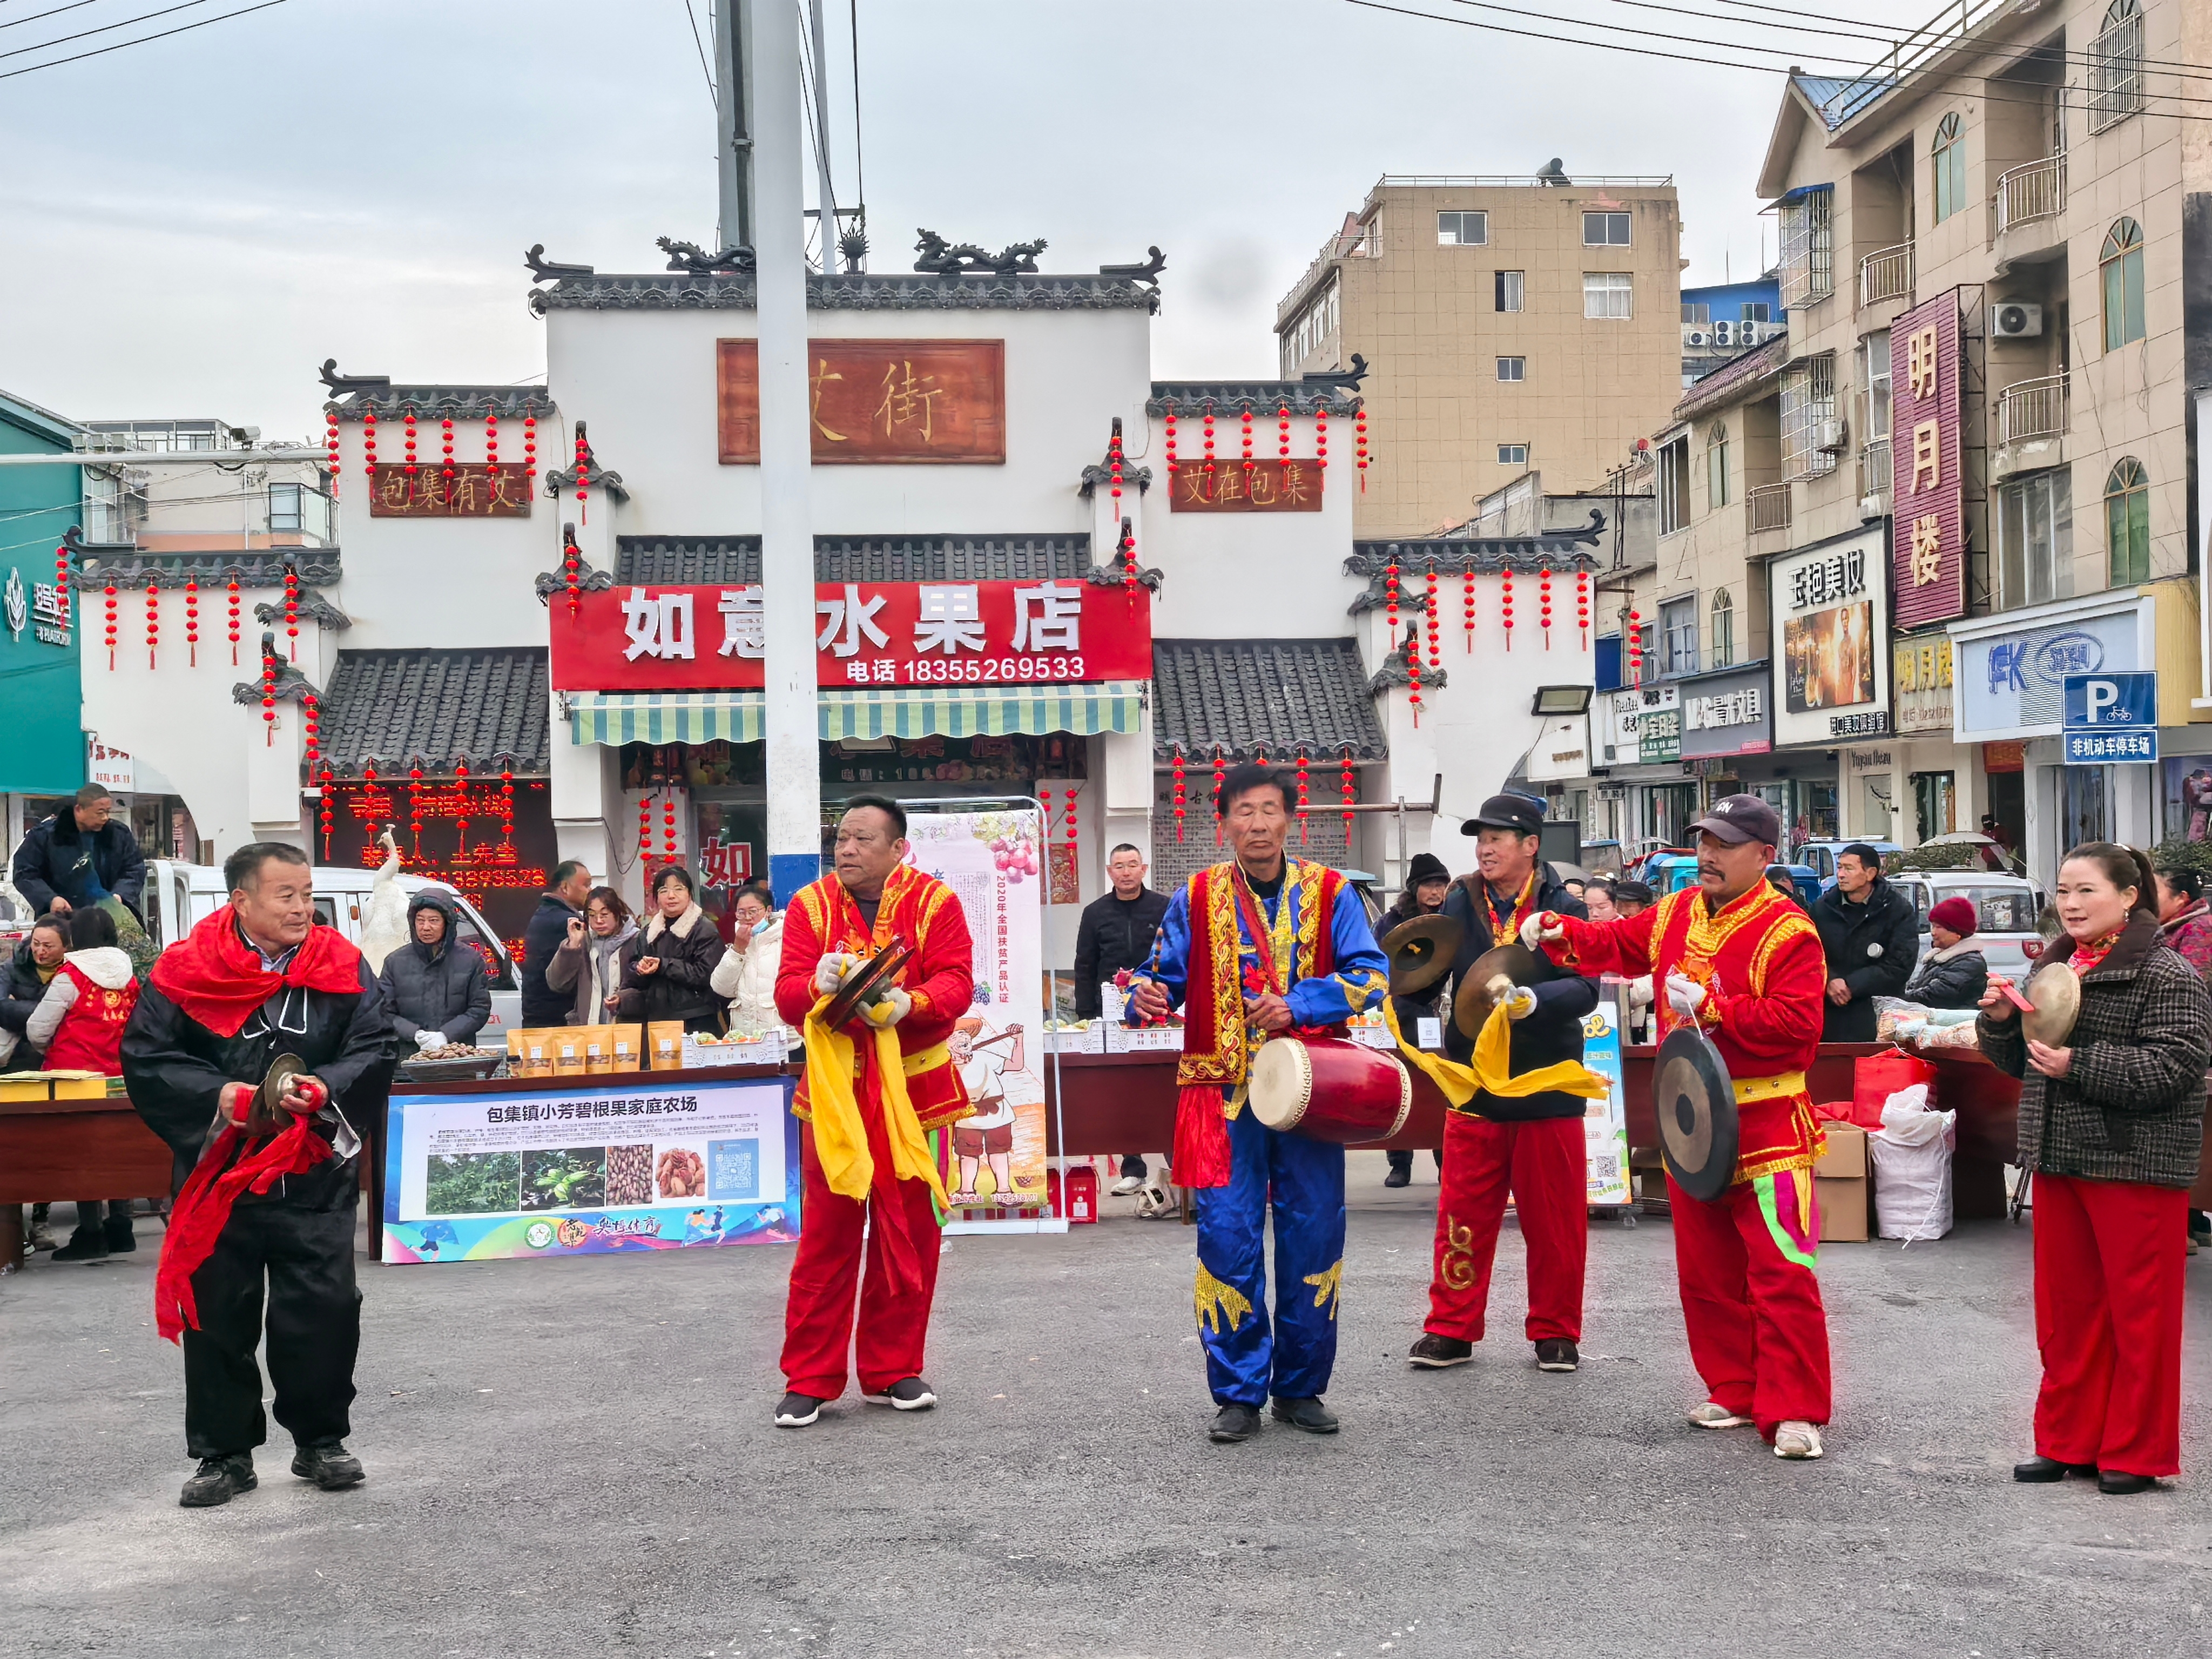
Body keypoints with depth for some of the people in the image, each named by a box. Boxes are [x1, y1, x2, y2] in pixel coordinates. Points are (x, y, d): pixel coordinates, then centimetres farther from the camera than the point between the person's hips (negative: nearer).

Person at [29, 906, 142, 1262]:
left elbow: (36, 1031, -7)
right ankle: (120, 1229, 16)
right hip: (118, 1077, 5)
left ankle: (91, 1235, 3)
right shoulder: (129, 978, 4)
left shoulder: (71, 977, -11)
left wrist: (50, 1051, 13)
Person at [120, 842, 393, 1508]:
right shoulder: (186, 972, -3)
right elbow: (144, 1058, -4)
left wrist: (325, 1089, -19)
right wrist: (216, 1094, -18)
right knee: (217, 1316, 7)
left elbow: (376, 1052, -2)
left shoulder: (341, 967, 1)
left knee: (324, 1311, 1)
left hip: (316, 1176, 0)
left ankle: (320, 1440, 20)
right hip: (217, 1175, 0)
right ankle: (226, 1453, 20)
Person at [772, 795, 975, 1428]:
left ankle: (894, 1371, 19)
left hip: (912, 1091, 0)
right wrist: (820, 983, -27)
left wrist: (906, 1005, -28)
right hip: (834, 1092, 0)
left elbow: (956, 985, -9)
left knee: (908, 1238, 6)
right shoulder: (810, 904, 4)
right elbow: (787, 995, -4)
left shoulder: (935, 902, 0)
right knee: (825, 1238, 0)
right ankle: (809, 1380, 7)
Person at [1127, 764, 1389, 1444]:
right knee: (1228, 1237, -4)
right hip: (1225, 1090, 0)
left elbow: (1370, 975, -2)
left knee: (1313, 1237, 4)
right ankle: (1239, 1393, 8)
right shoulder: (1196, 898, 6)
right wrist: (1147, 997, -15)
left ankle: (1302, 1388, 19)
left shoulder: (1330, 893, 4)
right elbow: (1165, 974, 9)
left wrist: (1298, 1006, -16)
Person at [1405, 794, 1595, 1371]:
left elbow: (1585, 989, -17)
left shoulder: (1563, 910, -5)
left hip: (1548, 1088, -2)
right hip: (1474, 1089, 2)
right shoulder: (1462, 906, 2)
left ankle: (1556, 1333, 21)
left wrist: (1531, 999, -34)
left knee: (1555, 1220, 7)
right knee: (1463, 1216, 6)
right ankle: (1451, 1330, 16)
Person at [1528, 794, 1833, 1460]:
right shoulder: (1677, 914, 8)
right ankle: (1734, 1392, 25)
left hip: (1766, 1129, -7)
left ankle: (1794, 1412, -4)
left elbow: (1797, 1024, -22)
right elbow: (1619, 945, 20)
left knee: (1782, 1273, -9)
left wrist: (1710, 1005, -21)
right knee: (1707, 1271, 14)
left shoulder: (1787, 932, -14)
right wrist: (1560, 934, 2)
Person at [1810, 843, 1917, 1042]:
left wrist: (1851, 985, -13)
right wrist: (1829, 982, -17)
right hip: (1829, 1016, 3)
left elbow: (1899, 967, -9)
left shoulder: (1899, 910, -1)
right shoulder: (1822, 907, 9)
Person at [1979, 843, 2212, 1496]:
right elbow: (2021, 1063, 19)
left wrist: (2078, 1065, -24)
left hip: (2135, 1168, -7)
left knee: (2138, 1312, 1)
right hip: (2058, 1161, 7)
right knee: (2065, 1308, 13)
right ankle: (2067, 1441, 23)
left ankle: (2136, 1453, 12)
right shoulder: (2053, 969, 12)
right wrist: (2000, 1021, -1)